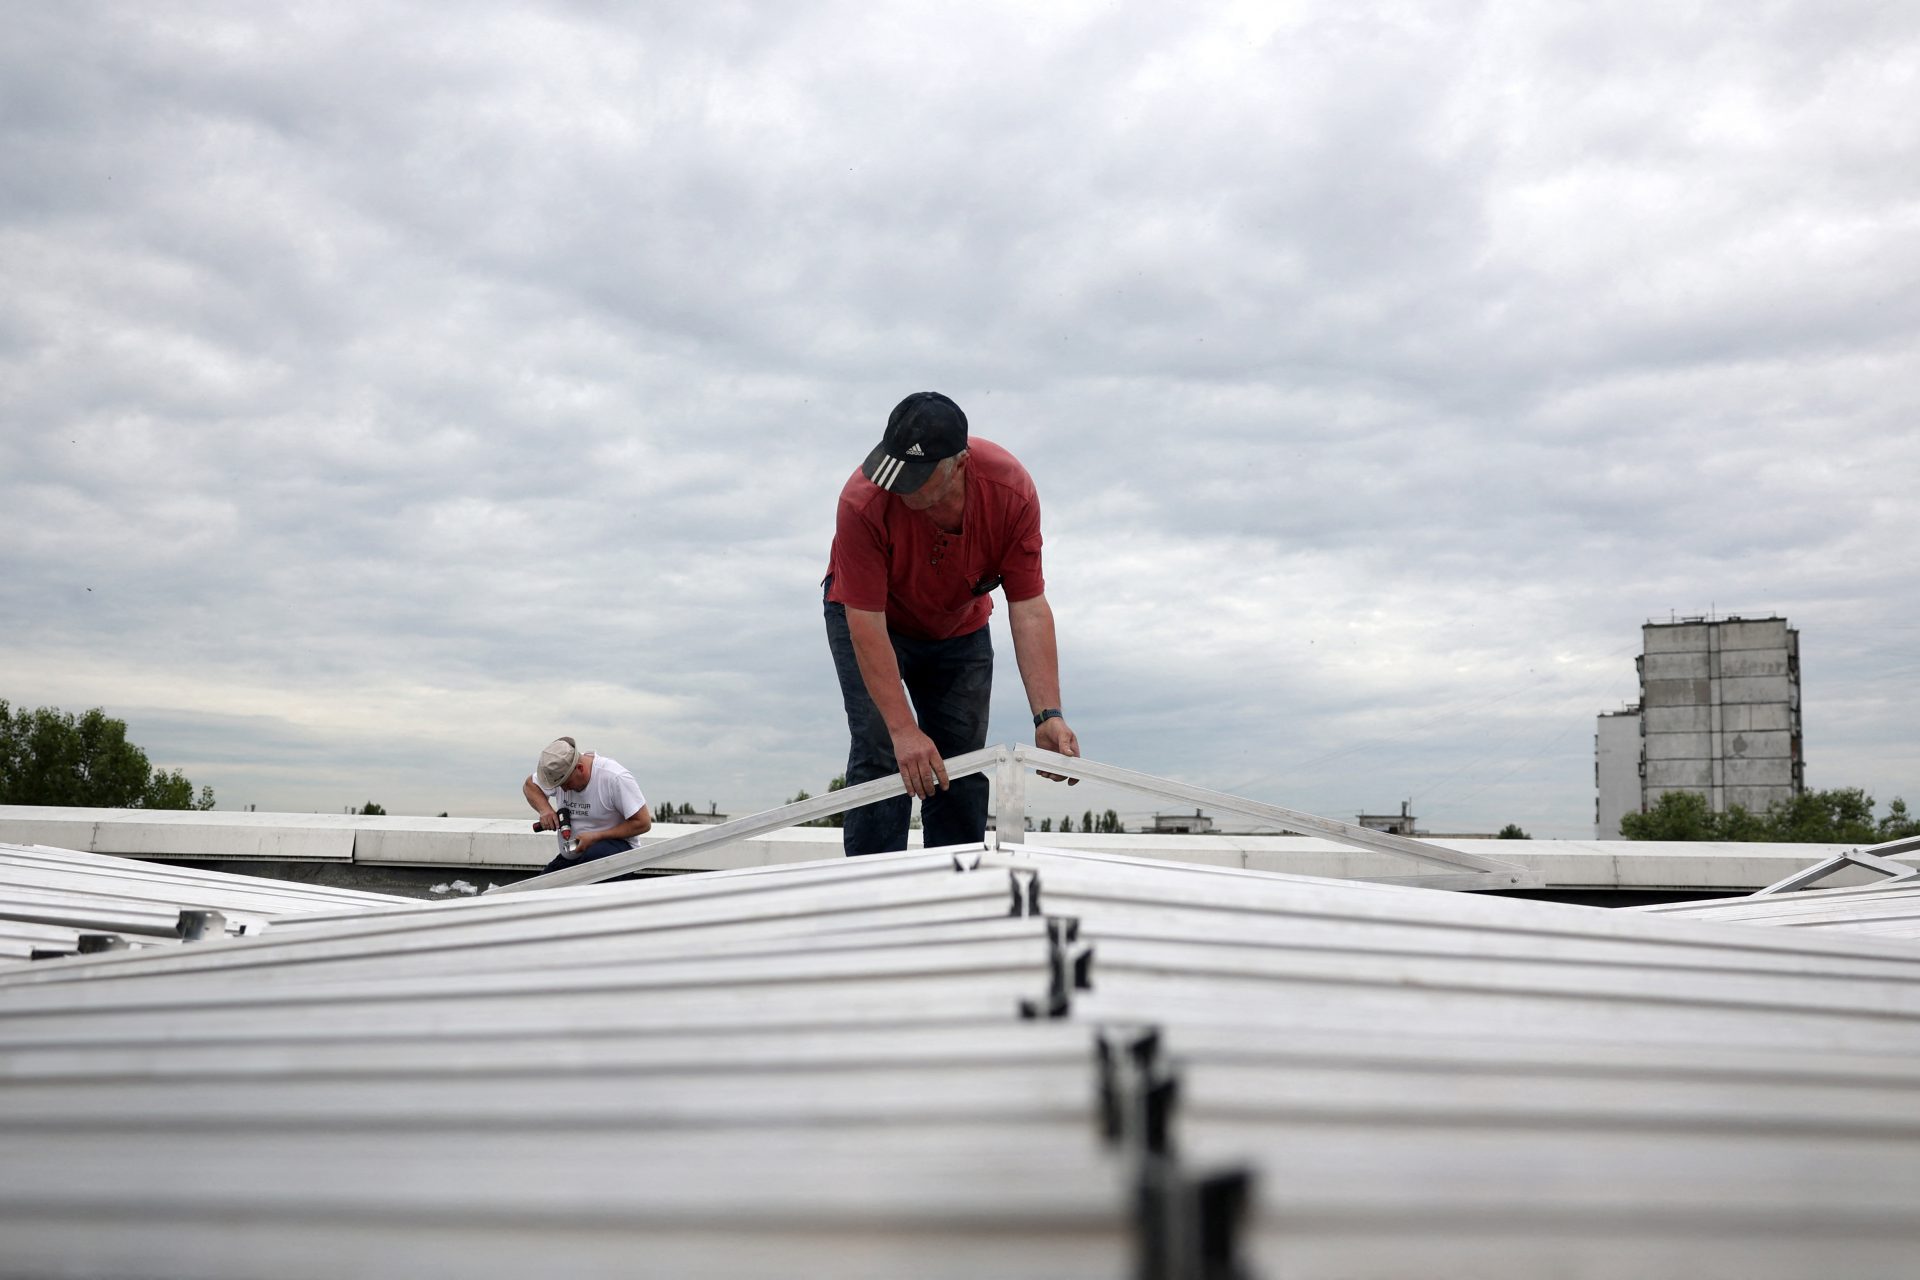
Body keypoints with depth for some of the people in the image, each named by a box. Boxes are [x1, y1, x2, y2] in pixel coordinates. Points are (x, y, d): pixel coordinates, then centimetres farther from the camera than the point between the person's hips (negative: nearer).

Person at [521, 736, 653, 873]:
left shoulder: (615, 778, -23)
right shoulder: (559, 772, -4)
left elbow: (643, 823, -20)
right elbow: (529, 786, 16)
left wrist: (596, 837, -22)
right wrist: (544, 809, -7)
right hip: (573, 853, 6)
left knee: (593, 855, -40)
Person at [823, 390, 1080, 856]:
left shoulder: (1012, 490, -31)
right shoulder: (863, 501, -37)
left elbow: (1029, 609, -27)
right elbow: (866, 623, -33)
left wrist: (1048, 714, -35)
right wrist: (904, 729, -38)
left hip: (960, 628, 3)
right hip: (869, 617, -2)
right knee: (881, 753, -16)